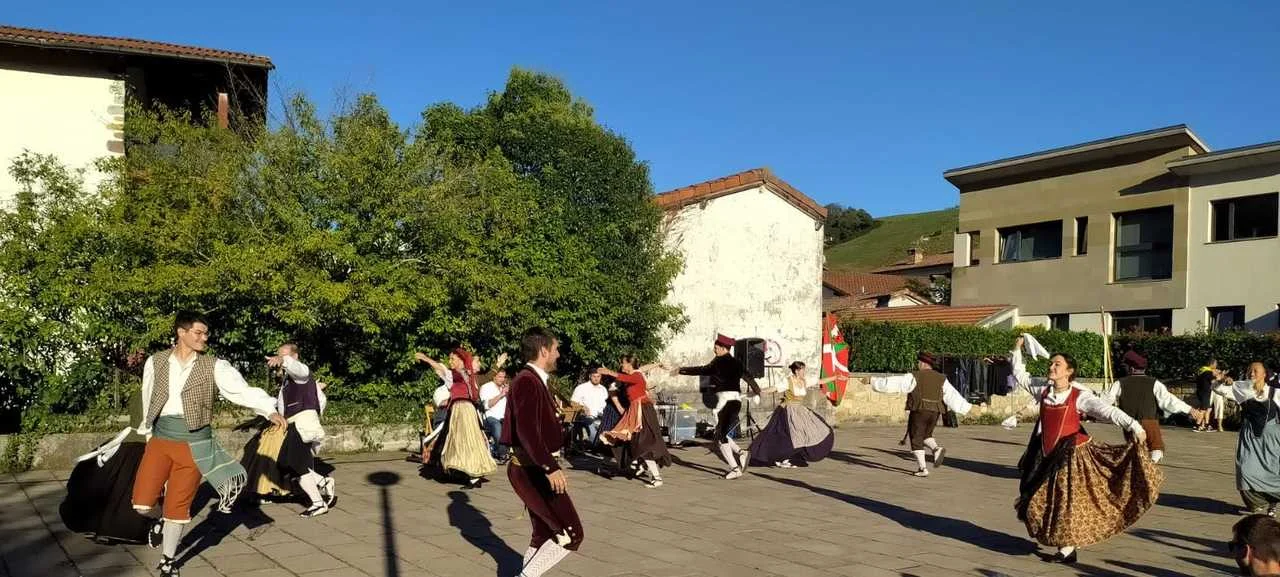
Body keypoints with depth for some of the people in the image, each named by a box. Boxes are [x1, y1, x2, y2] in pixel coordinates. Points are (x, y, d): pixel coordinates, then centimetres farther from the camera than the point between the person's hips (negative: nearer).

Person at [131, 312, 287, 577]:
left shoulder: (214, 367, -6)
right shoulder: (156, 362, 1)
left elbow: (243, 390, -16)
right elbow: (148, 399, 13)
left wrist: (270, 410, -31)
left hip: (194, 442, -2)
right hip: (161, 437, 2)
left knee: (178, 505, 4)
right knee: (142, 502, -3)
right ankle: (162, 522, 34)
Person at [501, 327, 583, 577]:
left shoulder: (535, 380, 14)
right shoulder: (527, 381, -19)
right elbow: (527, 430, -30)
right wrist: (550, 467, -36)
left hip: (535, 469, 11)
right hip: (534, 470, -11)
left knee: (544, 534, 18)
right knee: (571, 534, -8)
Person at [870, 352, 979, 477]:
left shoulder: (914, 377, -6)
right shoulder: (941, 379, 7)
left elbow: (893, 382, -9)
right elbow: (953, 396, 6)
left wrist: (873, 381, -5)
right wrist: (967, 408, 14)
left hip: (918, 412, -5)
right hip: (934, 413, 5)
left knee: (916, 440, 3)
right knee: (926, 436, 22)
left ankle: (922, 468, -3)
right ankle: (937, 449, -7)